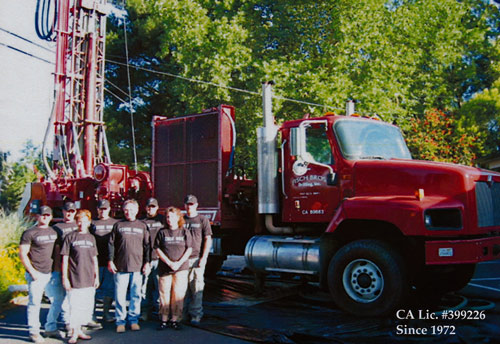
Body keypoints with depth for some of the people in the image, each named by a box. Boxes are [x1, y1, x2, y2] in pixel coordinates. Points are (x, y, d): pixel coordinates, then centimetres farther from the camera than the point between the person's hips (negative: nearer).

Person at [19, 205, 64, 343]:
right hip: (36, 275, -6)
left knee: (58, 300, 9)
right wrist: (32, 271, -14)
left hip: (51, 274, 6)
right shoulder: (29, 233, -5)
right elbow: (22, 254, -7)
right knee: (34, 303, -1)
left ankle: (51, 328, 23)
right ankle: (34, 332, 13)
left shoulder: (54, 232, 13)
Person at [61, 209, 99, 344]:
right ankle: (74, 333, 11)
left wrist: (96, 276, 13)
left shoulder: (91, 238, 11)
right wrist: (64, 278, -6)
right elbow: (65, 259, -3)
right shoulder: (70, 237, -2)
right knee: (74, 306, -2)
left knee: (87, 306, 8)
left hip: (89, 280, 4)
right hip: (74, 279, -4)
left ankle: (79, 330, 22)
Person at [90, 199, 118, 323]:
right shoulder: (92, 223, 8)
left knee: (109, 289, 6)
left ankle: (106, 313, 17)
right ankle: (91, 314, 12)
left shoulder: (116, 223, 9)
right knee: (94, 287, 2)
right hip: (96, 261, -1)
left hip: (111, 261, 1)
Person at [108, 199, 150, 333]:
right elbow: (111, 244, 7)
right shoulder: (118, 225, 8)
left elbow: (147, 245, 10)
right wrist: (110, 260, -1)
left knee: (136, 295, 5)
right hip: (120, 266, -1)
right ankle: (120, 321, 13)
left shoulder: (142, 226, 10)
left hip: (137, 267, 1)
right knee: (120, 295, 2)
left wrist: (147, 262, 3)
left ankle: (133, 319, 16)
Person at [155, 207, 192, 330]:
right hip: (164, 268, 0)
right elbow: (158, 249, 2)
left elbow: (189, 250, 3)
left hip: (181, 268, 0)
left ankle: (174, 320, 9)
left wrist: (179, 262, -9)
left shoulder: (185, 232, 6)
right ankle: (164, 320, 10)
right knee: (164, 294, 0)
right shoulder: (162, 232, 6)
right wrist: (169, 262, -9)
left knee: (178, 294, 0)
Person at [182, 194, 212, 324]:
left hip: (197, 259, -3)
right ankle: (184, 314, 16)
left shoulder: (203, 220, 4)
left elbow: (208, 240, 1)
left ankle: (196, 315, 1)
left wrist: (203, 258, -9)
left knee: (196, 287, -5)